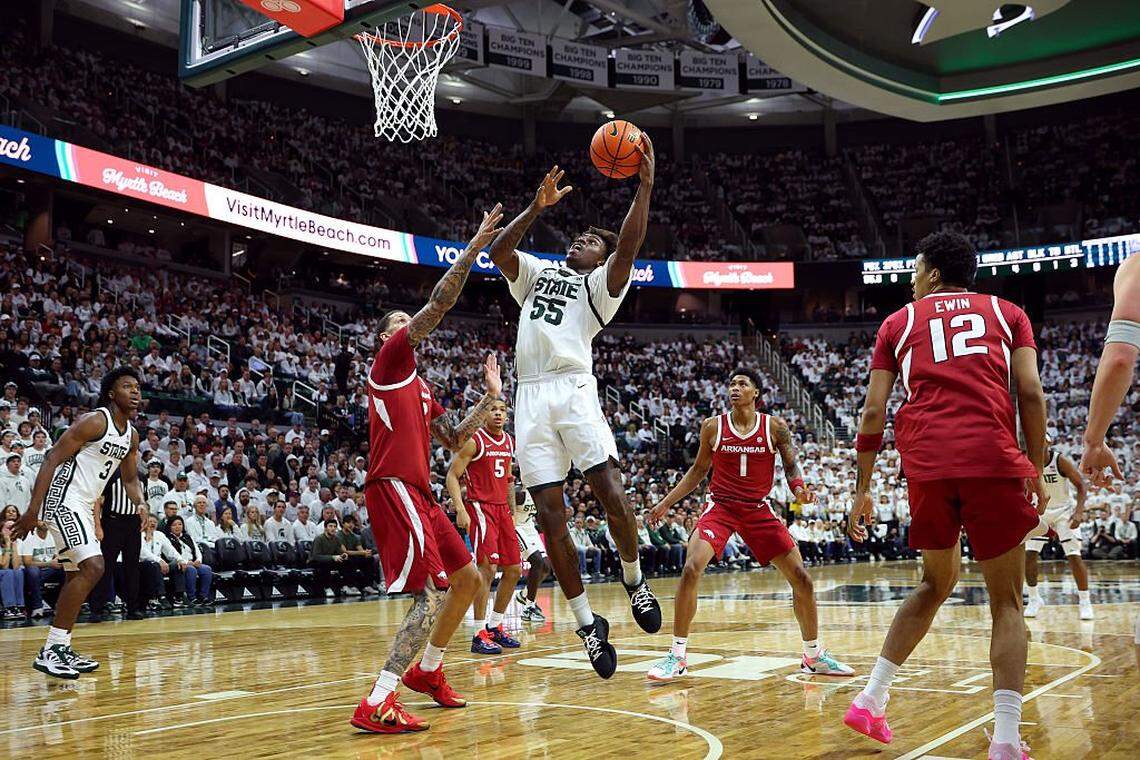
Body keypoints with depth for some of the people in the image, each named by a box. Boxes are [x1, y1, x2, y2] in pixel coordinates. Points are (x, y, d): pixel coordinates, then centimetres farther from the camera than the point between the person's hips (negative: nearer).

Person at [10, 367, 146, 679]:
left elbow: (130, 479, 21)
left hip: (84, 507, 10)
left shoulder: (132, 435, 11)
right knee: (92, 568, -20)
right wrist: (33, 510, -23)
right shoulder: (94, 421, -15)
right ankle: (50, 651, -17)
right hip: (63, 500, -10)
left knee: (77, 576, 14)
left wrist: (141, 504, -1)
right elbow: (52, 459, -17)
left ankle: (62, 649, 23)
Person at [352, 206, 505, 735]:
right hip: (394, 488, -10)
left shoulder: (421, 389, 26)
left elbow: (456, 440, 23)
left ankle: (428, 670, 30)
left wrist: (489, 398, 19)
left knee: (469, 580, 16)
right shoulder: (389, 358, 1)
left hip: (418, 493, 10)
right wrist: (472, 250, -10)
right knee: (433, 594, -17)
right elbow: (439, 305, -10)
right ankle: (377, 705, -17)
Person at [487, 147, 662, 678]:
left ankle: (633, 579, 11)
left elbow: (629, 245, -5)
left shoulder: (600, 284, 13)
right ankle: (587, 623, 5)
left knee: (611, 494, -16)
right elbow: (498, 252, 10)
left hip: (573, 389, -3)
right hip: (531, 396, 4)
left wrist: (645, 184, -10)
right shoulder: (536, 271, 26)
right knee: (550, 515, -3)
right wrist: (537, 207, 5)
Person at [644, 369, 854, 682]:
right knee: (690, 569, -23)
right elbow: (698, 469, 9)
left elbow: (791, 465, 3)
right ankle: (676, 658, -11)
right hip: (720, 506, -1)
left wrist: (799, 488, -20)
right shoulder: (713, 427, -2)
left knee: (801, 578, 0)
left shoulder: (775, 427, -4)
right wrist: (666, 502, 6)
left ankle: (814, 656, 22)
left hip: (759, 509, 1)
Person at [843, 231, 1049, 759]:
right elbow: (1031, 394, 5)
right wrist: (1036, 472, 12)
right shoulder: (1006, 312, 19)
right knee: (1006, 603, 9)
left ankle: (871, 701, 20)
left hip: (926, 464, 2)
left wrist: (863, 490, 16)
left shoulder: (900, 322, 19)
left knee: (936, 584, 23)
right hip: (993, 459, -2)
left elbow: (873, 411, 11)